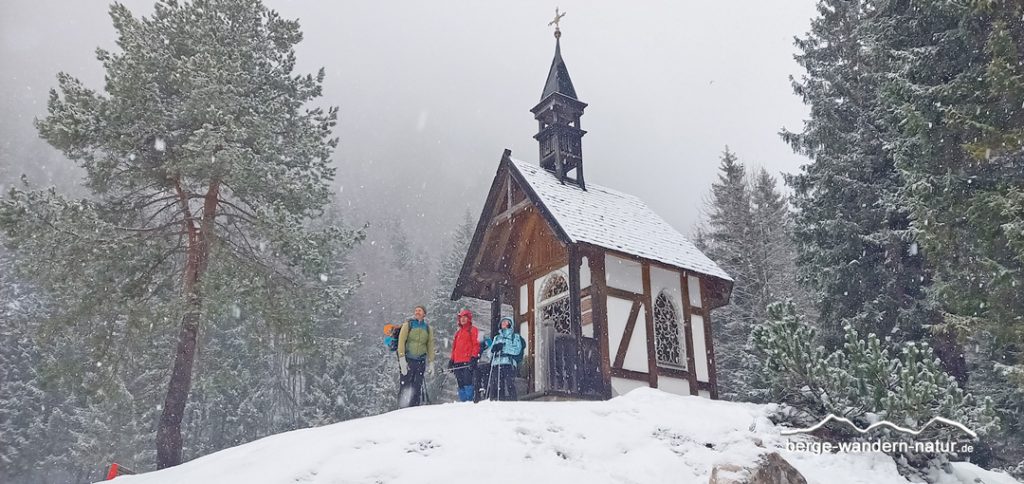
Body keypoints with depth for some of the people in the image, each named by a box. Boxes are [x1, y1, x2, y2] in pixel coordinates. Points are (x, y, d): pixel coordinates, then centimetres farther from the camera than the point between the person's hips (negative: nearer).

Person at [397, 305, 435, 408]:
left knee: (417, 387, 3)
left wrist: (431, 362, 9)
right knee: (404, 386, -9)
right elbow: (401, 342, -4)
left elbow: (430, 346, 15)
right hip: (408, 359, -3)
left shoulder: (428, 328, 13)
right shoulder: (408, 325, 4)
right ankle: (402, 410, -6)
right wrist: (402, 359, -13)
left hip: (421, 361, 3)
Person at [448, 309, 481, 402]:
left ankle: (469, 400, -15)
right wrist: (452, 360, 19)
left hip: (468, 361, -7)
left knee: (468, 383, -14)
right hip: (458, 362, 7)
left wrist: (474, 357, -15)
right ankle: (462, 401, 8)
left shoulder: (473, 330, 4)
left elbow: (476, 345, -4)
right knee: (460, 384, 5)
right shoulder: (458, 332, 25)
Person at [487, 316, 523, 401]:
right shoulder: (496, 338, 30)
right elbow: (490, 353, 18)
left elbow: (517, 350, 1)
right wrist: (493, 348, -5)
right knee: (493, 387, -8)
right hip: (495, 365, 4)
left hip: (509, 365, -4)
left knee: (508, 388, -18)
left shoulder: (515, 336, 19)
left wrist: (504, 347, -10)